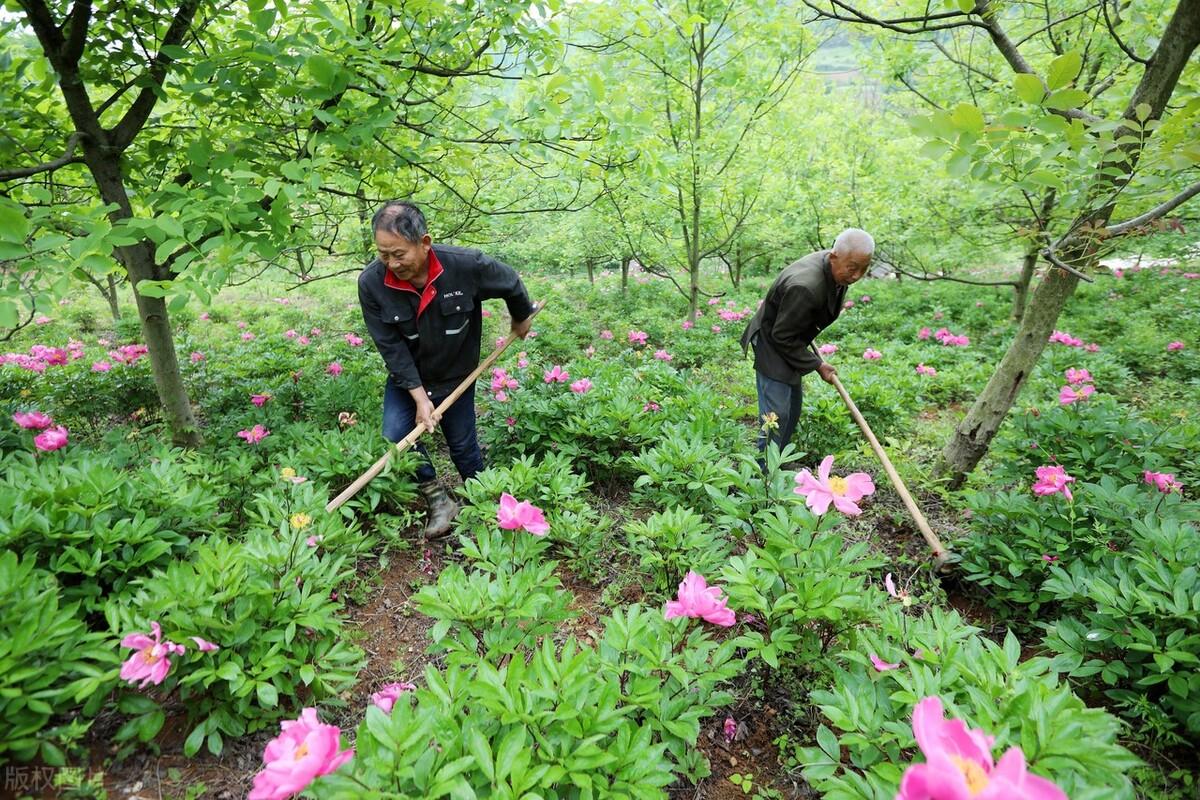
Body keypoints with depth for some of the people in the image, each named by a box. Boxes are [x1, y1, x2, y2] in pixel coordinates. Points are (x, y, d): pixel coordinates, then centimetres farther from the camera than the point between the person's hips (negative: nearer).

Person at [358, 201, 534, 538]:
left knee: (463, 446, 8)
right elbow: (390, 346, -19)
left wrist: (521, 318, 10)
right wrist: (419, 396, -22)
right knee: (395, 436, -13)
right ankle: (438, 502, 7)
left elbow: (511, 282, -7)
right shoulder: (371, 283, -24)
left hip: (456, 375, -1)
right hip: (406, 378, 1)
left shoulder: (466, 266, -28)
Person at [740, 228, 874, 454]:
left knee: (792, 410, 15)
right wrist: (817, 365, -18)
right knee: (777, 415, -11)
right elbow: (782, 336, -26)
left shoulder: (836, 269, -7)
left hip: (789, 342, 10)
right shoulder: (805, 286, -36)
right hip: (773, 344, -9)